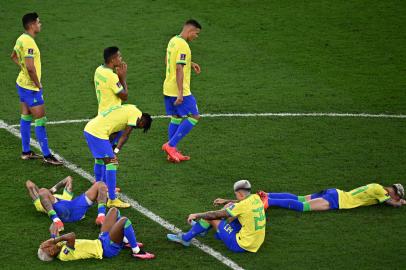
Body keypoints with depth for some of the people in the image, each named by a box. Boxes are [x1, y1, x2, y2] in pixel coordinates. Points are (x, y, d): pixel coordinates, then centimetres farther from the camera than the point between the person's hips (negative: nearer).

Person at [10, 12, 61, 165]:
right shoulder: (29, 43, -25)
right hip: (31, 87, -10)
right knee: (40, 120, -4)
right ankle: (47, 156, 0)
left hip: (22, 83, 10)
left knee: (26, 117, 16)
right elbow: (30, 67, -31)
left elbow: (14, 56, 24)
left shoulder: (21, 39, 6)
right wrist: (38, 84, -18)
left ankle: (26, 152, 24)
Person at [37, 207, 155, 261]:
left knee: (114, 210, 17)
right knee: (124, 220, -25)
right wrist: (55, 240, -34)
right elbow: (72, 236, -47)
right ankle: (136, 251, -8)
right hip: (107, 248, -9)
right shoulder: (64, 255, -30)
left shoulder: (59, 247, -4)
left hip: (100, 241, 9)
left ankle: (125, 240, 25)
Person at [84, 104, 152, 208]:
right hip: (98, 133, -10)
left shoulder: (129, 109, 24)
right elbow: (125, 136, -6)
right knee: (111, 163, -6)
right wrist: (116, 152, -4)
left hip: (88, 129, 10)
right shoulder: (137, 114, -3)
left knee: (99, 160, 26)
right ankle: (112, 200, -5)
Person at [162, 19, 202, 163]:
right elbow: (179, 69, -24)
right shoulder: (183, 45, -19)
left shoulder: (173, 40, 11)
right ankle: (171, 145, -6)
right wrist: (180, 93, -24)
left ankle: (173, 152, 16)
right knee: (194, 117, -1)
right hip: (179, 91, -9)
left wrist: (190, 63, 26)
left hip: (168, 89, 9)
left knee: (176, 118, 15)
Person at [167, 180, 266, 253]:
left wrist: (197, 215, 0)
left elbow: (215, 214, -13)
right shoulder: (256, 198, -2)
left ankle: (185, 238, 16)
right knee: (230, 206, 17)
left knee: (211, 217, -1)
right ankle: (202, 228, 35)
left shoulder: (242, 206, -22)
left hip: (241, 245, -8)